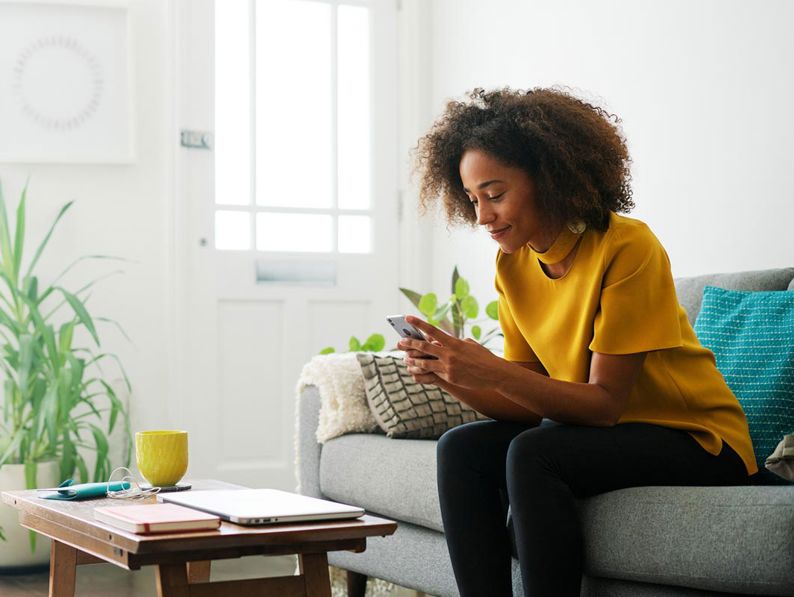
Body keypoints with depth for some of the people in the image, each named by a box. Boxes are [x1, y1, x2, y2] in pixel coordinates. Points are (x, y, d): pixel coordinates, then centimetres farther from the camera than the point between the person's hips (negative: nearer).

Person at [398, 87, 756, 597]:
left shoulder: (627, 247, -20)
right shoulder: (513, 264, 1)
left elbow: (605, 402, -21)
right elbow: (528, 402, -1)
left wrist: (491, 370, -32)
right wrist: (454, 378, -19)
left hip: (697, 440, -7)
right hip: (593, 430, 7)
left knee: (532, 454, -29)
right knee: (462, 450, -13)